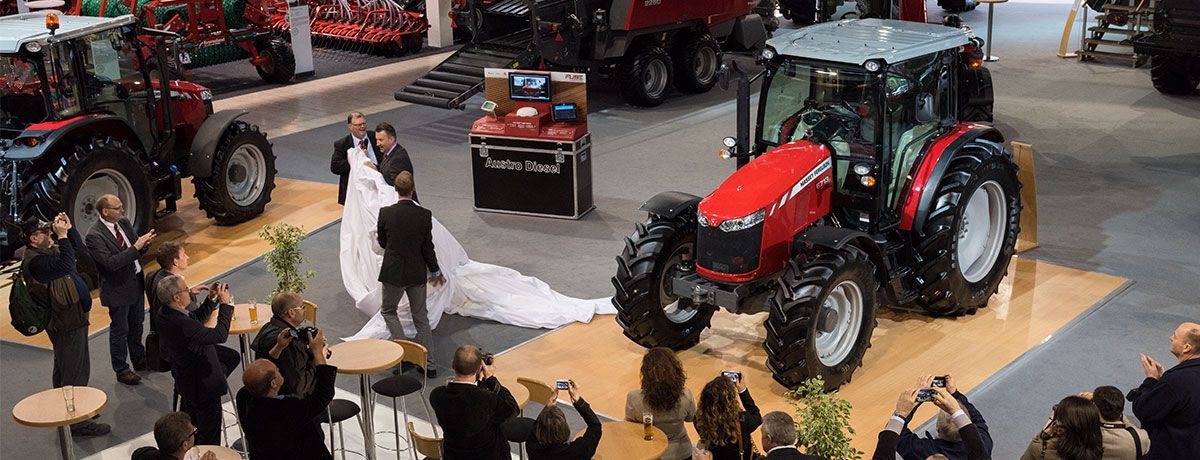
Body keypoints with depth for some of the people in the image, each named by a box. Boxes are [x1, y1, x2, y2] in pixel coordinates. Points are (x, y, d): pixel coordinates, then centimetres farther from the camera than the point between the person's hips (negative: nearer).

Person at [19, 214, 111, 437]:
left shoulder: (50, 250, 8)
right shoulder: (35, 260, -24)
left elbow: (78, 249, 20)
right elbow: (65, 266, -38)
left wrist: (69, 228, 5)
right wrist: (62, 236, -32)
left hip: (71, 318, 11)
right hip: (66, 324, -11)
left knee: (64, 369, 22)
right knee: (76, 372, -6)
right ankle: (78, 423, -1)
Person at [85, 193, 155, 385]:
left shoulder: (124, 222, 1)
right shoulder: (94, 236, -22)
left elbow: (137, 252, 10)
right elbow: (111, 263, -30)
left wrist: (144, 244, -13)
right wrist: (136, 247, -32)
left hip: (136, 282, 7)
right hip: (118, 289, -7)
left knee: (136, 324, 23)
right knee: (120, 330, 8)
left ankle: (139, 359, 41)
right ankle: (121, 370, 23)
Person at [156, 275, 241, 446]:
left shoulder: (166, 314, -8)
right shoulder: (180, 324, -37)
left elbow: (197, 318, 10)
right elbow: (220, 335, -31)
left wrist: (212, 299, 0)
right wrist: (225, 303, -22)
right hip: (200, 385, -9)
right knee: (209, 433, 9)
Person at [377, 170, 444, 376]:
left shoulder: (385, 213, -13)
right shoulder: (424, 215, -13)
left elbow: (382, 242, 0)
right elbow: (428, 247, -6)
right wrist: (435, 271, 8)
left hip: (393, 272, -1)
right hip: (417, 273, 2)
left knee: (388, 310, 20)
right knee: (420, 316, 15)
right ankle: (428, 362, 15)